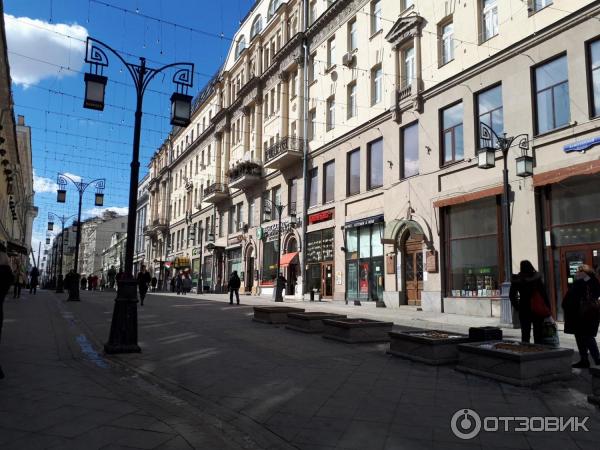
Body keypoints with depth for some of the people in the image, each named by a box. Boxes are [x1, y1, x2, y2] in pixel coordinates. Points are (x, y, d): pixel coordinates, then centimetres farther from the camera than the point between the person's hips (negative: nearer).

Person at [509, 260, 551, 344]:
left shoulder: (516, 280, -2)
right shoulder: (537, 278, -8)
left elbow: (512, 295, 0)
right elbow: (544, 293, -10)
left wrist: (517, 307, 7)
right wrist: (548, 308, -5)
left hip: (523, 310, 2)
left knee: (525, 334, 10)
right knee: (538, 334, 6)